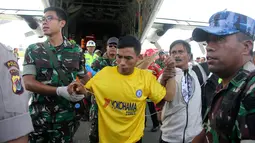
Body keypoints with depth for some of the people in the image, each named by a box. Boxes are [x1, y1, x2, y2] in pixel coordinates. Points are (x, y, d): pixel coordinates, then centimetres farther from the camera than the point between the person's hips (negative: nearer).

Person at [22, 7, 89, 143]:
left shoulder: (76, 51, 2)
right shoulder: (33, 50, 0)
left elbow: (84, 78, 12)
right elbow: (28, 83, -8)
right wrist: (60, 90, -20)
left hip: (65, 116, 1)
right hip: (38, 116, 0)